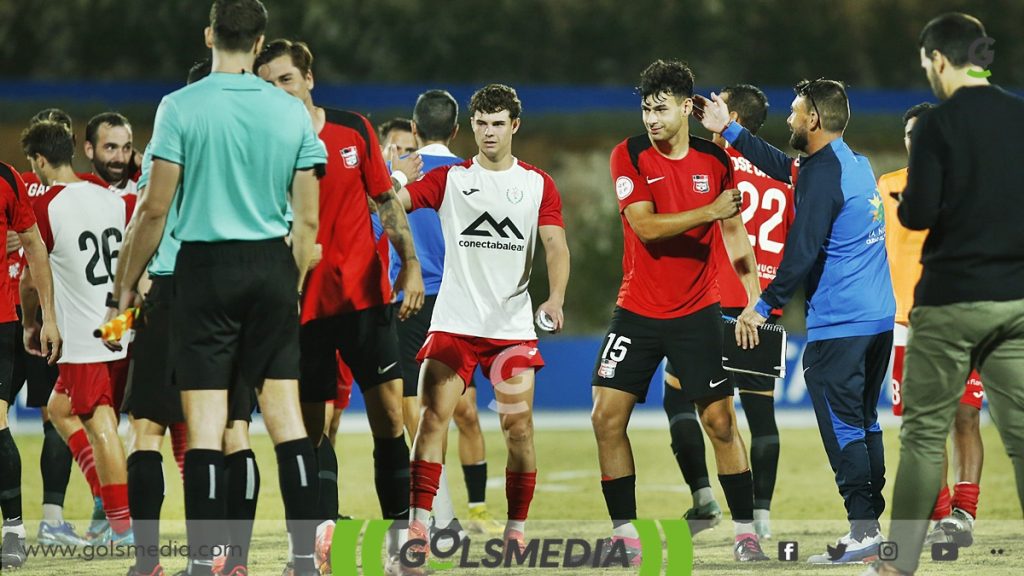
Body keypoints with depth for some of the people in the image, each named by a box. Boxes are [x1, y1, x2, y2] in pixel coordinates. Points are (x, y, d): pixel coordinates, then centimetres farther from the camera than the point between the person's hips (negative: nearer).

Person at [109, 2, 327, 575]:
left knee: (205, 421, -2)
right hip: (272, 267, 3)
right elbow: (308, 220, 6)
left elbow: (155, 209, -8)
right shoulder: (292, 112, 3)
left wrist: (127, 281, 4)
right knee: (286, 414, 7)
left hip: (205, 268, -3)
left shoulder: (180, 108, -7)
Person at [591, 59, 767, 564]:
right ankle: (625, 533, 3)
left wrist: (754, 296, 1)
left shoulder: (715, 161, 0)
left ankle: (746, 532, 7)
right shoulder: (629, 156, -6)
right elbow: (645, 226, -17)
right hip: (637, 310, 0)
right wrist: (708, 212, -27)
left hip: (697, 312, 0)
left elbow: (734, 234, 9)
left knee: (720, 419, -2)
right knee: (607, 416, -6)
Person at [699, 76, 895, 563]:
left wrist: (765, 305, -8)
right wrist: (728, 131, 30)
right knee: (864, 424, 13)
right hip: (879, 319, 9)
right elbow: (785, 168, 26)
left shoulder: (823, 173, -15)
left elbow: (802, 252, -17)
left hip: (838, 325, -9)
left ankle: (862, 532, -7)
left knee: (842, 428, -5)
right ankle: (871, 525, 14)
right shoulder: (855, 164, 13)